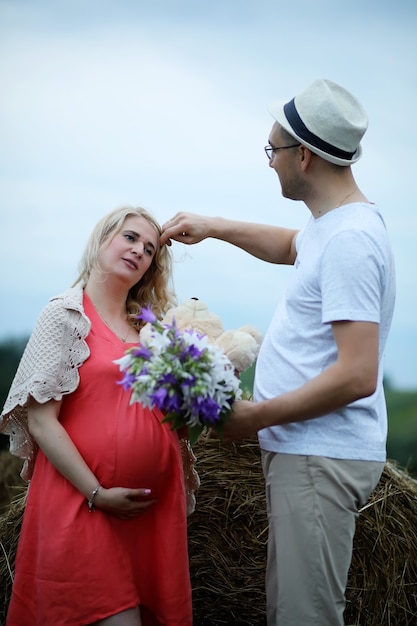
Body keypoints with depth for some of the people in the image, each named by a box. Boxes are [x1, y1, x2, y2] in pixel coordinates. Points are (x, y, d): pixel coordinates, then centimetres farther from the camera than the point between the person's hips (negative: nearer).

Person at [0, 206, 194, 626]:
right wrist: (97, 494, -15)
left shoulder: (148, 326, 15)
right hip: (85, 503, -6)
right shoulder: (65, 316, -4)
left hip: (152, 502, 6)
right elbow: (41, 421, -10)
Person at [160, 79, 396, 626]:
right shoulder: (331, 224, 13)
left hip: (322, 459, -10)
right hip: (301, 453, 10)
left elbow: (357, 376, -26)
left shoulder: (350, 238, -20)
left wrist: (257, 415, -17)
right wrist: (215, 226, 28)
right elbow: (292, 245, 38)